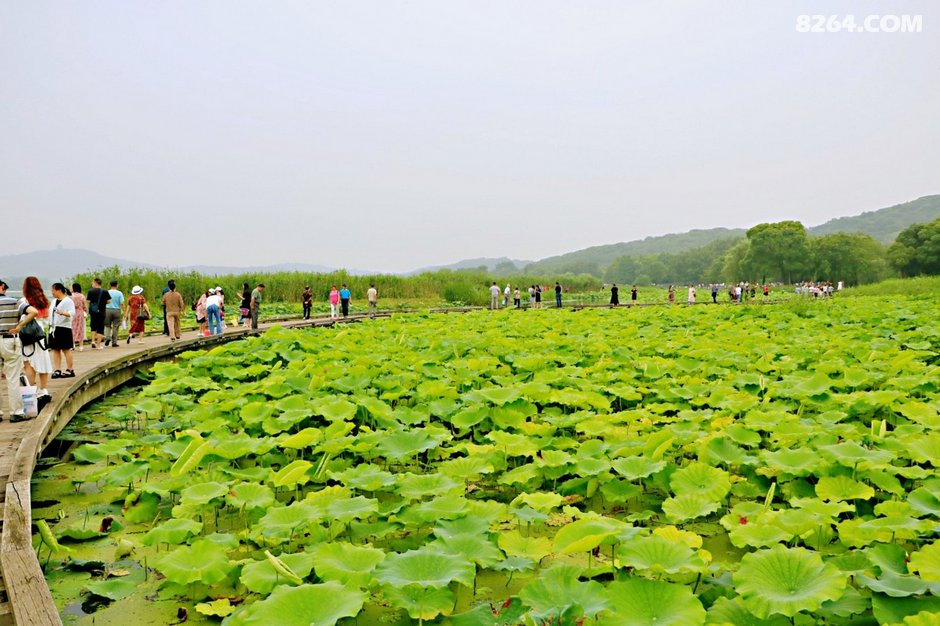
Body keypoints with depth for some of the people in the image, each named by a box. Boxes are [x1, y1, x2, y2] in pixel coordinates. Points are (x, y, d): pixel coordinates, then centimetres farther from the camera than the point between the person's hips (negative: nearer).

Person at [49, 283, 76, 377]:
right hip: (55, 328, 8)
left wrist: (63, 313, -36)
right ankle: (57, 370, 10)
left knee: (66, 349, -4)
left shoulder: (68, 301, -7)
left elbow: (72, 313, -20)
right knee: (55, 349, 6)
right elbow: (51, 313, 24)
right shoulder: (54, 301, 17)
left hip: (64, 328, -8)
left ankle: (70, 370, 1)